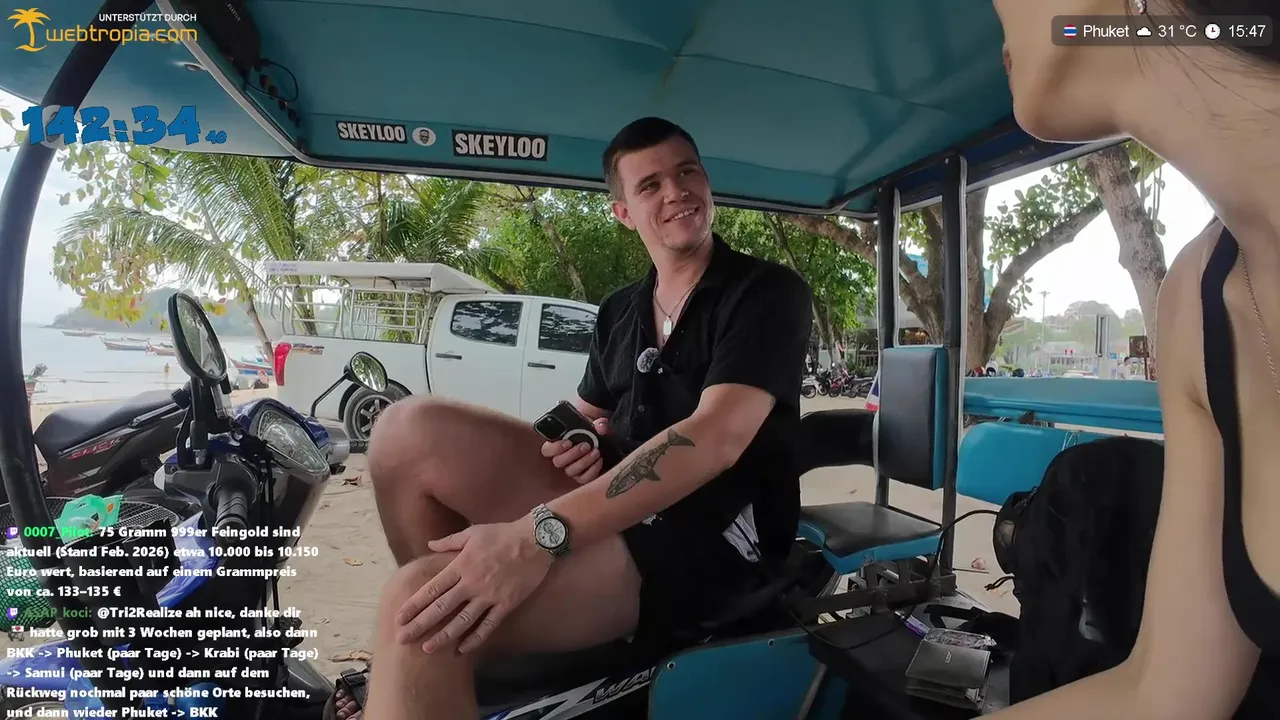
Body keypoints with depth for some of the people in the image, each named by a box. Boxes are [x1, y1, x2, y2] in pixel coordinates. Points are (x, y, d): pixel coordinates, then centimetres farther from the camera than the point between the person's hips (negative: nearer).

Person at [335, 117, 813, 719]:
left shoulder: (768, 291, -5)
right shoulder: (618, 312, 18)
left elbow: (715, 437, -21)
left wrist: (538, 535, -31)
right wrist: (583, 444, -2)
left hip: (709, 539, -7)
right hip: (615, 511, 8)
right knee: (410, 429, -11)